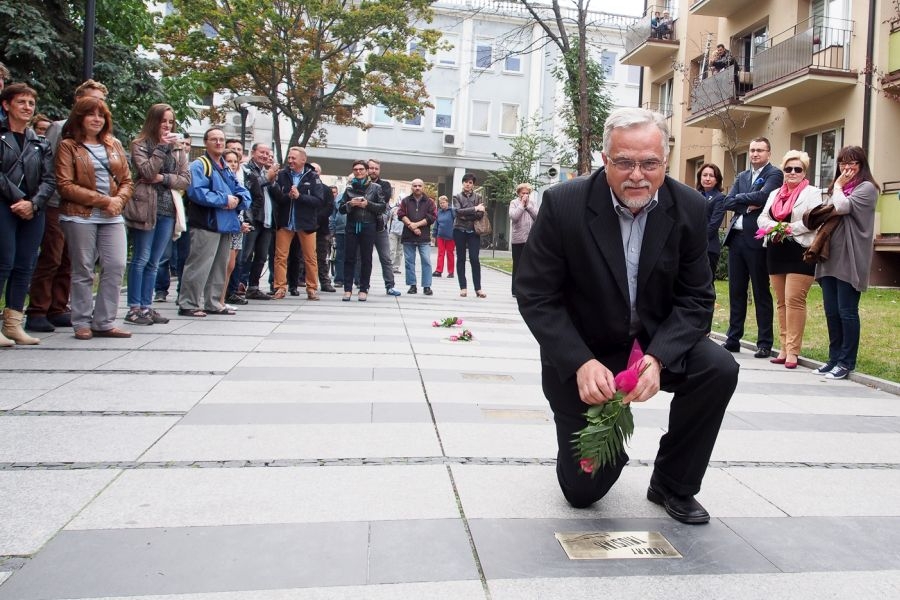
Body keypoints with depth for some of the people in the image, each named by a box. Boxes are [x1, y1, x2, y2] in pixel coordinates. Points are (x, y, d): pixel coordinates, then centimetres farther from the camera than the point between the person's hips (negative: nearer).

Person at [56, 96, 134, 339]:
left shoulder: (114, 145, 14)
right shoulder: (68, 146, 1)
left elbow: (127, 181, 13)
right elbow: (65, 185, -7)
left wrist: (119, 200, -8)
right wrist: (103, 200, -14)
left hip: (112, 217, 4)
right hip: (80, 216, -4)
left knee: (116, 267, -4)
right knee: (83, 271, 2)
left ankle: (104, 322, 6)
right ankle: (82, 323, 12)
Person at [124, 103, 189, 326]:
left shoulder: (177, 148, 14)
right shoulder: (140, 144, 2)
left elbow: (185, 180, 8)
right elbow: (147, 171, -14)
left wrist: (163, 178, -7)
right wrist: (162, 147, -13)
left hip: (168, 210, 4)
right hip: (145, 208, -4)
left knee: (153, 262, 8)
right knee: (141, 259, -2)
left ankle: (146, 306, 14)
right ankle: (134, 308, 4)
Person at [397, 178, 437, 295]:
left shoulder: (429, 202, 8)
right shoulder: (405, 201, 12)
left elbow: (432, 217, -3)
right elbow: (401, 214, 1)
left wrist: (417, 224, -11)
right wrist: (411, 226, -12)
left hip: (424, 237, -2)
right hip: (408, 237, 2)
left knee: (426, 261, -6)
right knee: (409, 261, 3)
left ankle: (427, 286, -2)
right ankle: (412, 285, 10)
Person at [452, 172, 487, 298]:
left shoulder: (478, 197, 8)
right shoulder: (457, 197, 6)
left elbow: (480, 214, -6)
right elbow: (458, 211, -12)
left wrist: (465, 215, -13)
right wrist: (474, 209, -15)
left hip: (473, 231, -1)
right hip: (459, 230, 1)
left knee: (474, 259, -7)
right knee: (461, 259, 3)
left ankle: (478, 288, -3)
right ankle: (463, 287, 8)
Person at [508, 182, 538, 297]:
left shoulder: (532, 203, 11)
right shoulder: (514, 203, 3)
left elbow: (537, 216, -3)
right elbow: (513, 216, -13)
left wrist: (528, 205, -5)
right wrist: (522, 204, -9)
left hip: (531, 239, 3)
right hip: (518, 239, -2)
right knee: (517, 265, 4)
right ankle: (516, 290, 9)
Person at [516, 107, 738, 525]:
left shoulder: (689, 209, -12)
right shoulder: (563, 204, -20)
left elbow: (696, 299, -9)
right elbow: (535, 296, -17)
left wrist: (657, 357, -27)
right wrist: (582, 364, -28)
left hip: (656, 343, 3)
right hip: (581, 352, -2)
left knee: (719, 368, -27)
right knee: (583, 489, 0)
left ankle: (672, 484, 0)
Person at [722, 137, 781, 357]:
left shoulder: (775, 174, -1)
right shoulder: (742, 176, 18)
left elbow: (763, 196, -18)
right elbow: (728, 202, 6)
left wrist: (740, 197, -3)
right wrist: (748, 205, -10)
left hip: (756, 239, -6)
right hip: (735, 237, 6)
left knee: (761, 292, 0)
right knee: (736, 291, 10)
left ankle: (765, 343, 6)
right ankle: (733, 339, 17)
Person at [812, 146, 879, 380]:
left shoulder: (866, 188, -2)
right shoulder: (837, 189, 21)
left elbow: (842, 208, -17)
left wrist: (838, 186, 1)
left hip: (849, 259, -7)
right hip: (830, 256, 7)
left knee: (846, 312, -4)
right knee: (831, 311, 8)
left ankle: (846, 362, 4)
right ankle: (834, 358, 15)